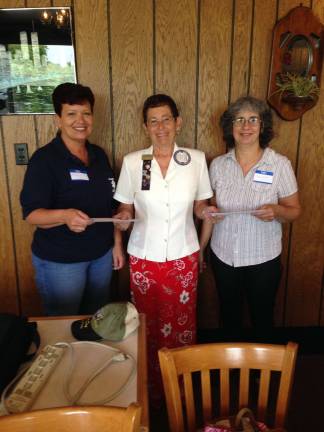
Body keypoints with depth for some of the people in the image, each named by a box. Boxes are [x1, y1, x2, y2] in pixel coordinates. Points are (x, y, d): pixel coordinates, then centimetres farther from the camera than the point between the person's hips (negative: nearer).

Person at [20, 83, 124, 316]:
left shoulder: (99, 155, 4)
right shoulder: (44, 158, -14)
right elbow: (31, 213, -18)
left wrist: (117, 242, 8)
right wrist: (65, 215, -37)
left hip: (101, 253, 5)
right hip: (59, 261, -5)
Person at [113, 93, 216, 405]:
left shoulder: (196, 159, -3)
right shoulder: (132, 162, -6)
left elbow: (199, 205, 6)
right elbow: (125, 207, 3)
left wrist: (206, 211, -16)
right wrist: (123, 217, -19)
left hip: (183, 256, 1)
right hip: (144, 257, 0)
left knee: (182, 324, 13)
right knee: (148, 325, 12)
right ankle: (152, 387, 36)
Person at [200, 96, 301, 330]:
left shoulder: (280, 164, -10)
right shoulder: (218, 164, -3)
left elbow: (294, 211, -3)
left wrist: (276, 210, -25)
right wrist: (200, 248, 9)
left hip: (263, 259, -2)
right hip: (223, 256, 2)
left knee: (262, 318, 15)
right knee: (229, 317, 20)